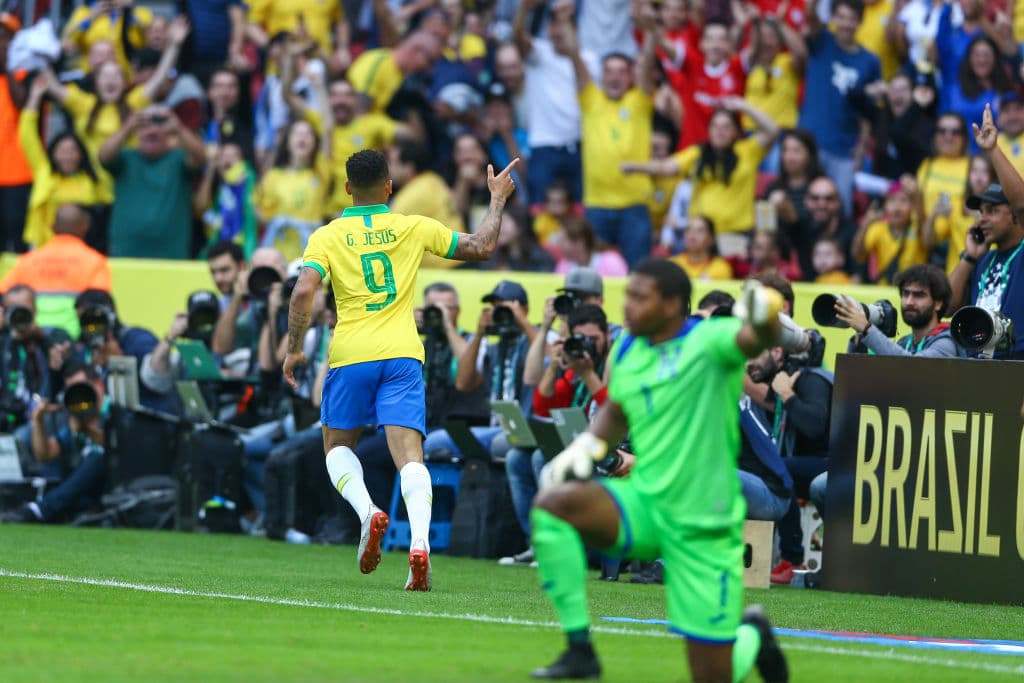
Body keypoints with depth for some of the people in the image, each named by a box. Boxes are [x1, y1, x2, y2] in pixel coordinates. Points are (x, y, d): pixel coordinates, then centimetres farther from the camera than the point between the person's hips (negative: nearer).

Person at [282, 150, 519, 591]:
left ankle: (367, 511, -9)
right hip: (402, 355, 1)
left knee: (337, 446, 19)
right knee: (410, 456, -6)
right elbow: (481, 248, 12)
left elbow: (303, 292, -11)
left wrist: (294, 350, -1)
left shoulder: (328, 236, 3)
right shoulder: (413, 228, 7)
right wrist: (497, 200, 27)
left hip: (351, 356, -1)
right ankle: (420, 542, -29)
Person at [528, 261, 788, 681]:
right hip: (644, 505, 5)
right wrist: (588, 444, 2)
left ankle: (752, 635, 36)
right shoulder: (627, 350, 4)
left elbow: (752, 340, -35)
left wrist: (764, 321, -59)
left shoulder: (708, 340, -13)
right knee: (553, 503, -24)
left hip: (703, 525, -5)